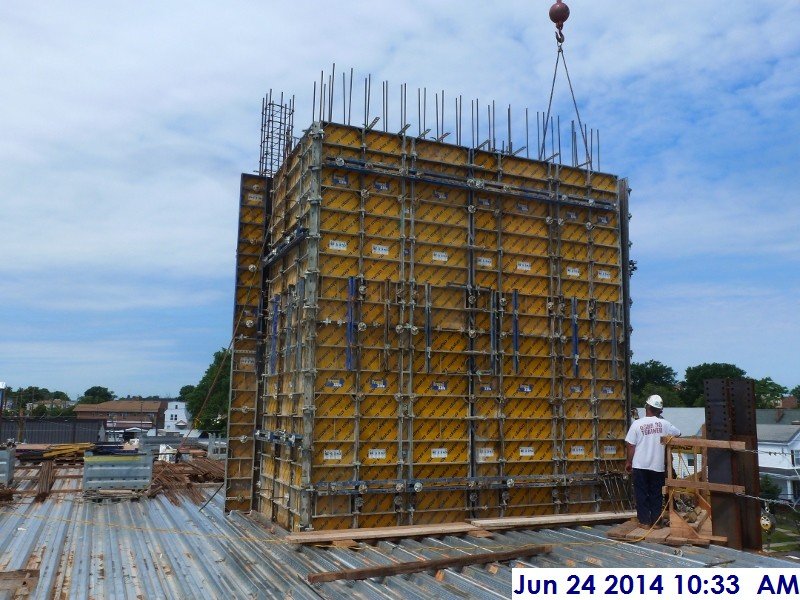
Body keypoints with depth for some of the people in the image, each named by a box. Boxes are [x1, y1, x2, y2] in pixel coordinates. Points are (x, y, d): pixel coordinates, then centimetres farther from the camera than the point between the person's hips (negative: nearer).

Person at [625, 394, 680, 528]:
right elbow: (678, 434, 13)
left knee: (641, 494, 6)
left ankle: (644, 521, 7)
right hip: (657, 466, 2)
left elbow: (631, 446, -7)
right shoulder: (664, 424, -4)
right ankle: (655, 521, 15)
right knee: (656, 494, 12)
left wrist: (629, 462, 6)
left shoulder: (637, 423, -9)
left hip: (640, 466, -2)